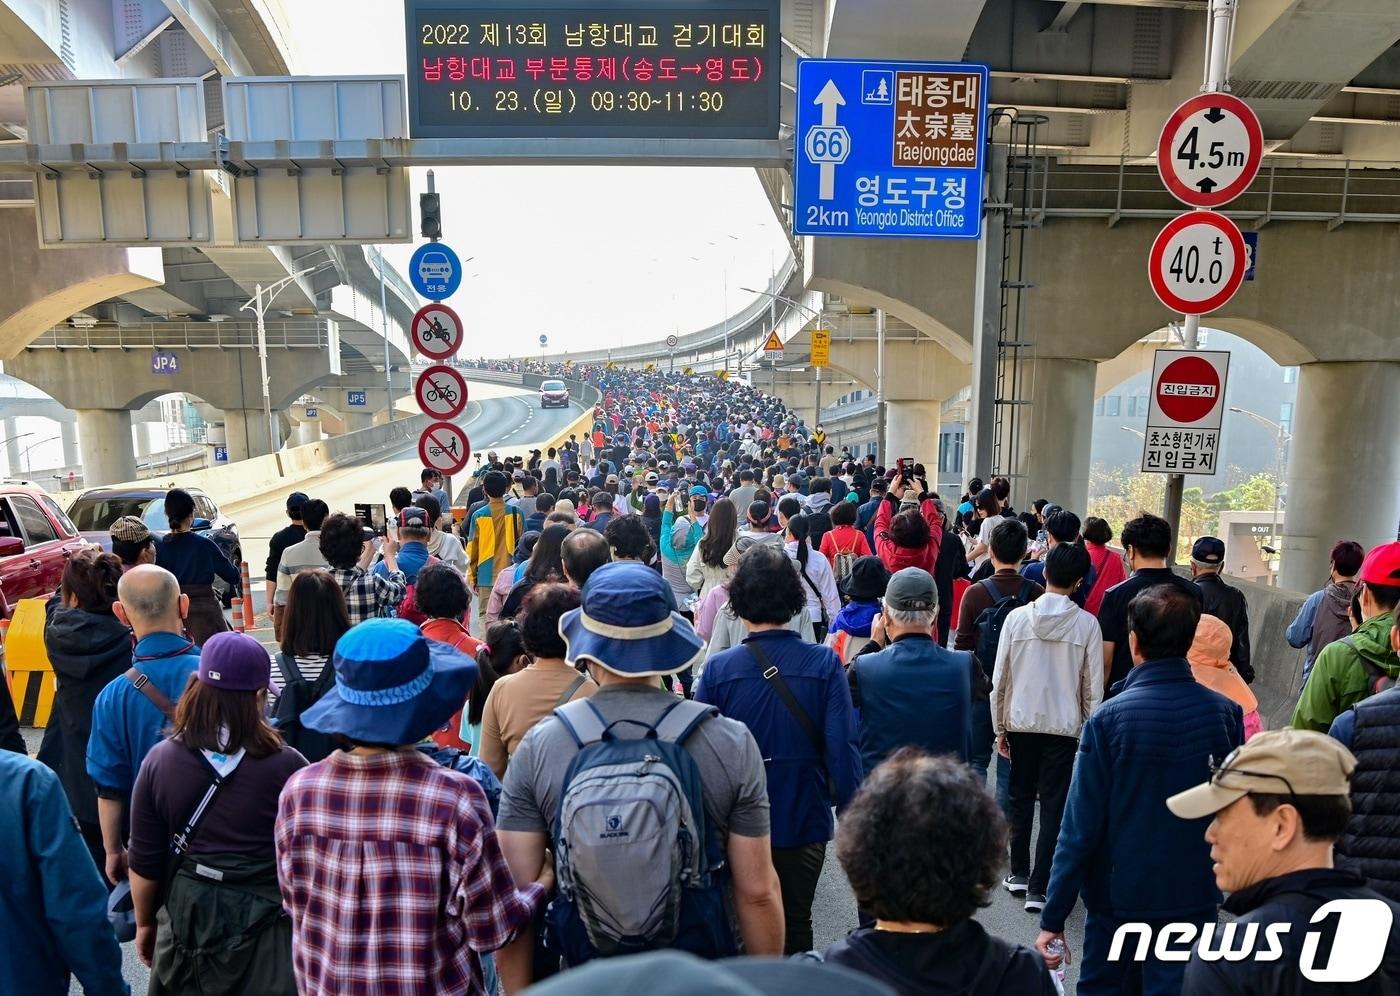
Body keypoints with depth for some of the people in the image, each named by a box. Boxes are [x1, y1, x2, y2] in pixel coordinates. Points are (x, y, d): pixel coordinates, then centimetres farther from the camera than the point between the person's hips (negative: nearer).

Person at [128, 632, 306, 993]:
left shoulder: (160, 760, -11)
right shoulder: (287, 766, -20)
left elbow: (144, 861, -2)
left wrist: (144, 923, 15)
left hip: (189, 917, 3)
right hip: (269, 922, -3)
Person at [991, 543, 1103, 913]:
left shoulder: (1017, 617, -6)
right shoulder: (1087, 624, -7)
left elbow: (999, 680, -3)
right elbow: (1093, 688, -3)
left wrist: (999, 728, 7)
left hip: (1021, 722, 1)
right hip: (1064, 726, -1)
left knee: (1020, 798, 17)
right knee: (1053, 806, 6)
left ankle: (1019, 873, 26)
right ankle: (1039, 888, 8)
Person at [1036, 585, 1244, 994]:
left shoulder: (1108, 719, -19)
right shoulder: (1225, 713, -9)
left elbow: (1080, 827, -16)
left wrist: (1053, 919, -8)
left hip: (1119, 899, -2)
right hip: (1195, 899, 3)